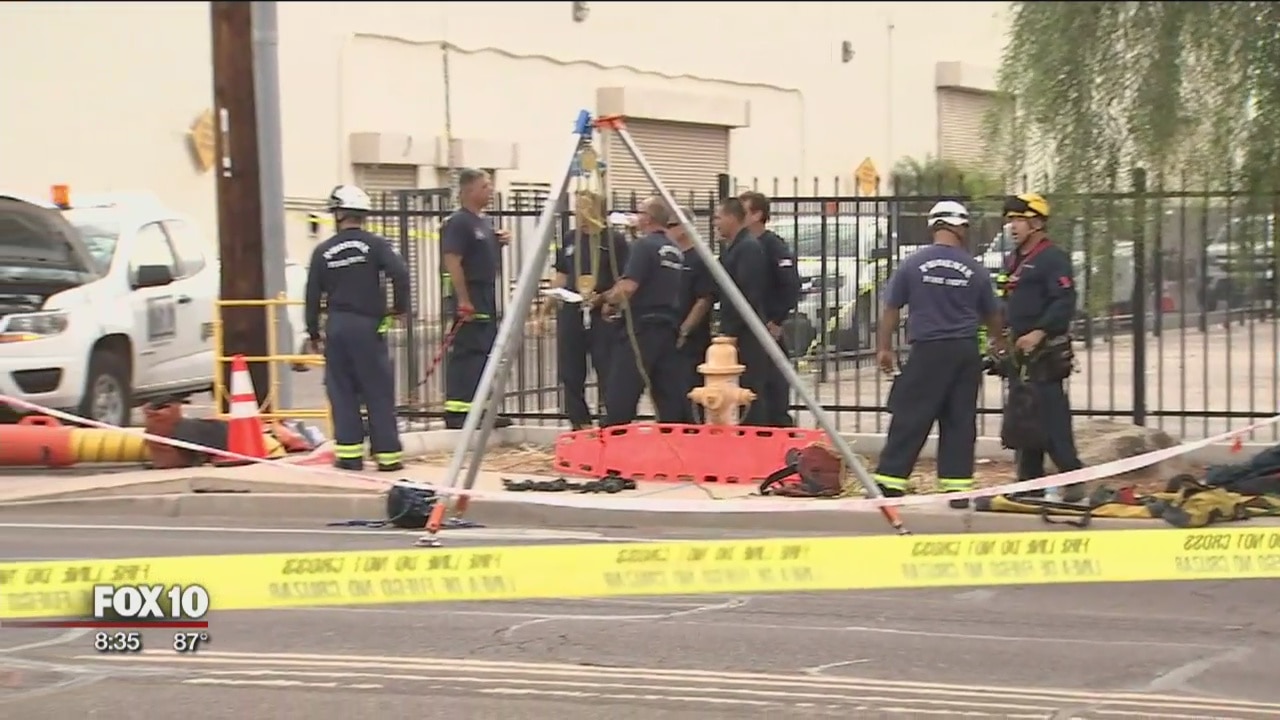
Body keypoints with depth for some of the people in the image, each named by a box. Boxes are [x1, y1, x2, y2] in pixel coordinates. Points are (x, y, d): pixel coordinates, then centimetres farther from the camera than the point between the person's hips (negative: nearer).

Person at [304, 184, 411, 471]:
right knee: (379, 391, 2)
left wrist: (314, 333, 14)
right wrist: (400, 305, -3)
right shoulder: (375, 244, -4)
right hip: (367, 325, -2)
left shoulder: (323, 251, 3)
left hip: (336, 327, 2)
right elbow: (399, 272, -18)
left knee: (342, 392, 9)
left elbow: (313, 296, 5)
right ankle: (387, 453, 1)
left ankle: (349, 451, 7)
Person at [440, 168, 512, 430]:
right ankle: (456, 411, -7)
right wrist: (463, 300, -23)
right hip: (468, 298, -9)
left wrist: (500, 242, 7)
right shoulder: (458, 223, -12)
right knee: (465, 354, -9)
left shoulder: (485, 222, 16)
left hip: (487, 298, 9)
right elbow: (452, 262, -20)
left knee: (485, 354, 11)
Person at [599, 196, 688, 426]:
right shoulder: (675, 251, 14)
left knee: (621, 396, -5)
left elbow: (628, 287, -21)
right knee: (671, 395, 6)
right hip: (669, 327, 8)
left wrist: (610, 301, -2)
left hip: (642, 325, -8)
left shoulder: (644, 245, -11)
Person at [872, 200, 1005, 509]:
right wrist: (1001, 344, 34)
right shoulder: (975, 270, 4)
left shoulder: (914, 264, -1)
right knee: (960, 421, 7)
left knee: (910, 419, -1)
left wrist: (884, 348, 11)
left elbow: (891, 309, 2)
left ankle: (890, 481, -4)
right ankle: (957, 486, 6)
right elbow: (991, 316, 16)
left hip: (928, 352, -2)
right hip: (966, 353, 2)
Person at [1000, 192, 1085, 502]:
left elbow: (1065, 302, -19)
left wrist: (1040, 332, -26)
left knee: (1051, 415, -13)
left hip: (1045, 351, -10)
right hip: (1019, 350, 10)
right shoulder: (1013, 260, 19)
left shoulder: (1053, 258, -10)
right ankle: (1030, 480, 16)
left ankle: (1072, 478, -10)